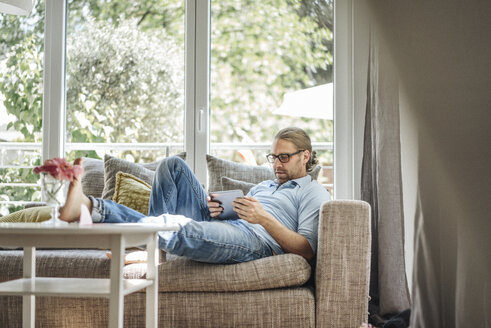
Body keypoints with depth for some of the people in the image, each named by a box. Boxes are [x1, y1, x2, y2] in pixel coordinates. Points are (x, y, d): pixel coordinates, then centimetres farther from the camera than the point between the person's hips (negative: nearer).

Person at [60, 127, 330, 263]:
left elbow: (307, 250, -2)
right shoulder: (262, 186, 39)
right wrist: (218, 210, 7)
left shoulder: (314, 193, 14)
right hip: (220, 224, 8)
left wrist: (264, 219, -13)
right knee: (173, 165, -2)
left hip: (257, 239, -8)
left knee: (188, 231, -41)